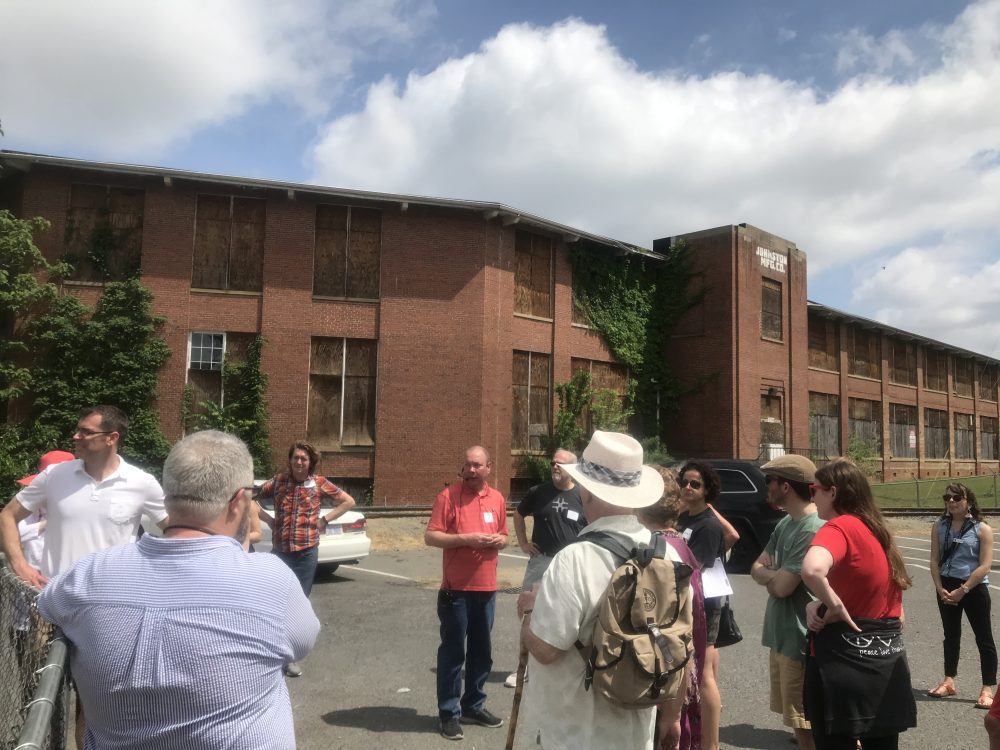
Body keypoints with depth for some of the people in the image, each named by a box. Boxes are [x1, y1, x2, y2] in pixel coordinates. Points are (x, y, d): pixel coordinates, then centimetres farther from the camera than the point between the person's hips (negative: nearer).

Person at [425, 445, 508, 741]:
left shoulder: (498, 499, 8)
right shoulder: (448, 496, -8)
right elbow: (430, 537, -11)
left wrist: (499, 541, -4)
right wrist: (466, 539, -21)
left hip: (487, 588, 5)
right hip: (456, 589, -5)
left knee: (482, 651, 15)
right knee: (453, 652, 2)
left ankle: (474, 705, 30)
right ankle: (449, 713, 14)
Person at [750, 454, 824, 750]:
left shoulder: (812, 529, -22)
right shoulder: (785, 523, 8)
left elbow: (782, 587, -23)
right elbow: (757, 567, 9)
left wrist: (768, 574, -3)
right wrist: (775, 575, -11)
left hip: (800, 640, -9)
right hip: (781, 636, 9)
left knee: (805, 722, 3)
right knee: (794, 717, 21)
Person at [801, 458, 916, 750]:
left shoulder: (839, 527, -15)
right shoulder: (879, 532, 10)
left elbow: (812, 569, -38)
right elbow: (896, 614, 16)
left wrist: (832, 605, -23)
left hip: (844, 660, -8)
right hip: (888, 661, 8)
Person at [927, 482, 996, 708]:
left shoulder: (982, 529, -7)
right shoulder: (939, 527, 4)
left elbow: (985, 566, -12)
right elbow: (935, 560, 4)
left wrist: (962, 590, -16)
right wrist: (940, 588, -8)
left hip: (974, 588, -4)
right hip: (946, 587, 5)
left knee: (984, 639, 2)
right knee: (951, 635, 16)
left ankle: (988, 689, 8)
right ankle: (949, 681, 26)